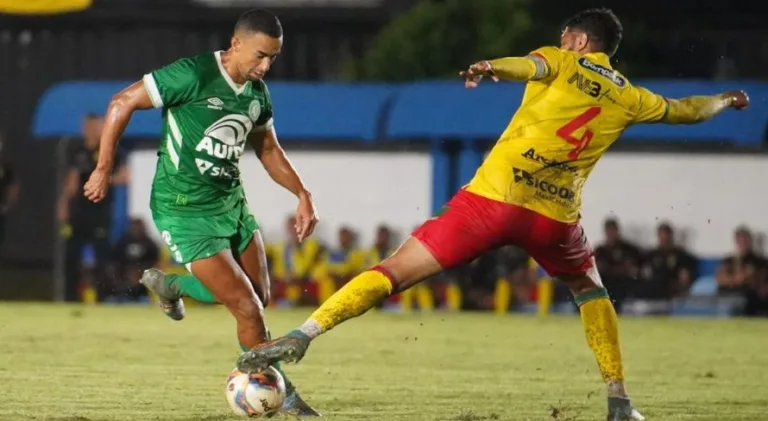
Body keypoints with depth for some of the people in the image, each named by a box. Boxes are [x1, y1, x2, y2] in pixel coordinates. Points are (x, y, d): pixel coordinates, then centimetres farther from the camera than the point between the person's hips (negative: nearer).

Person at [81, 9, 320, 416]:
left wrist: (302, 194, 8)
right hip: (184, 211, -8)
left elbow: (268, 149, 19)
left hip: (230, 201, 8)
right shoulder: (193, 75, -21)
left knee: (259, 297, 10)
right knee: (246, 308, -10)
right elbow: (122, 102, -16)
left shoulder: (257, 92, 2)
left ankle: (169, 282, 34)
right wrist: (103, 169, -14)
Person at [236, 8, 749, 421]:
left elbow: (531, 65, -14)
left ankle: (303, 335, -18)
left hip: (493, 197, -2)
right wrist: (727, 101, 57)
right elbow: (684, 110, 36)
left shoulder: (561, 63, 11)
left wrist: (492, 67, -36)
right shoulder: (628, 97, 19)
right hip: (555, 217, 2)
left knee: (394, 272, -4)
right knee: (590, 289, 30)